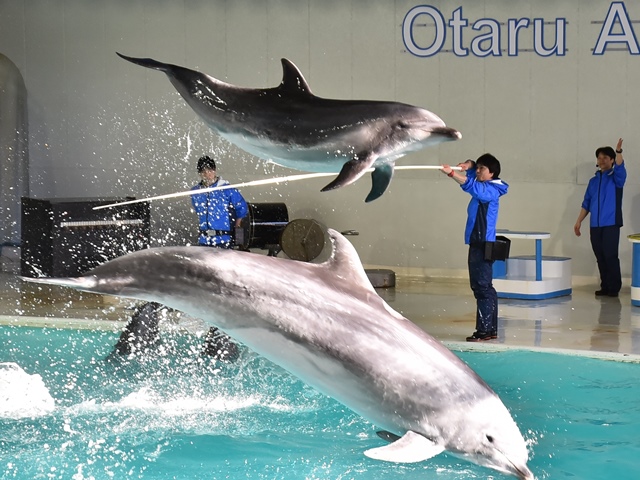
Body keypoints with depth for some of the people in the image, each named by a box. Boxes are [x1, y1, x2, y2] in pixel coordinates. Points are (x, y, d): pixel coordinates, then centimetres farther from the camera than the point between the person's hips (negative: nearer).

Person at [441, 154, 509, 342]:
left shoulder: (491, 190, -11)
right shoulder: (482, 187, 16)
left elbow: (472, 186, -30)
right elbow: (473, 167, 25)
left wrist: (451, 173, -37)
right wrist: (468, 165, 1)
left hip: (484, 244, -10)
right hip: (477, 243, 10)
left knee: (482, 287, -12)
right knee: (484, 287, 12)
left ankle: (484, 330, -13)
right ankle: (491, 329, 17)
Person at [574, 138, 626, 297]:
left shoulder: (615, 177, 3)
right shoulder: (593, 181, 16)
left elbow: (620, 169, -20)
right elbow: (586, 203, 18)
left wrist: (618, 151, -36)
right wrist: (579, 221, 10)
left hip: (611, 224, -5)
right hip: (595, 225, 5)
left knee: (610, 256, -9)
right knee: (600, 257, 5)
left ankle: (614, 288, -5)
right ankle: (605, 287, 10)